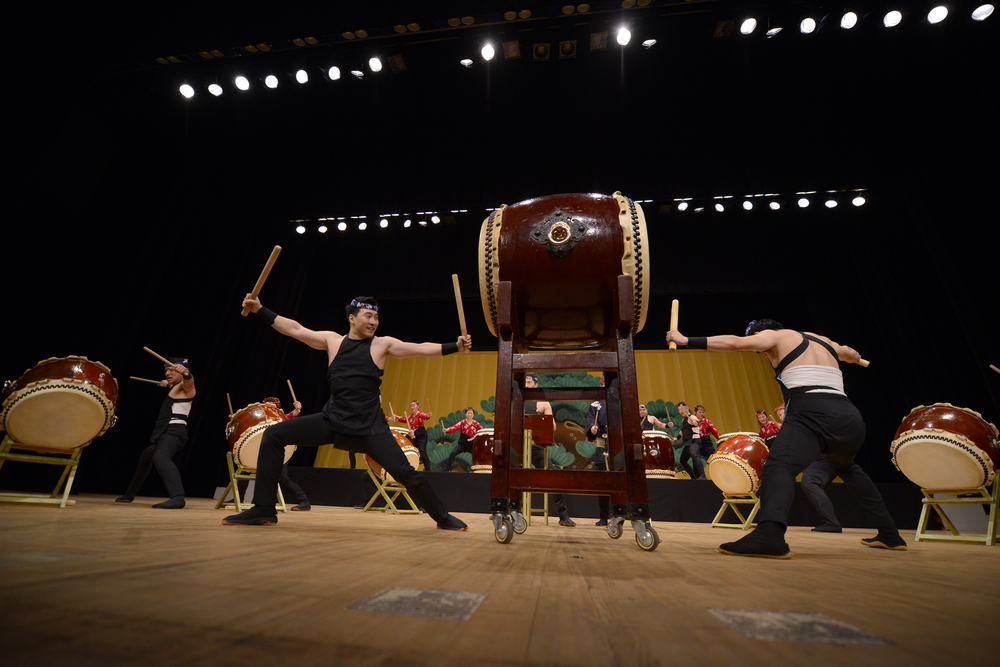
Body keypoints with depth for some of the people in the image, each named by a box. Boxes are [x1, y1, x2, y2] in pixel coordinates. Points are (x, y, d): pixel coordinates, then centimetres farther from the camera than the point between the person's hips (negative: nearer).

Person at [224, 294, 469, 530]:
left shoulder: (383, 344, -1)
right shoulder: (332, 340, 6)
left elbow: (421, 348, -9)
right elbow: (295, 329, 10)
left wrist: (455, 346, -19)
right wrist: (259, 309, 8)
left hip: (370, 427, -3)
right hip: (332, 421, 4)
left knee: (405, 473, -13)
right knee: (274, 435, -3)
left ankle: (443, 518, 11)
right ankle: (264, 510, 10)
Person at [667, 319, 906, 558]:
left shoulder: (774, 336, 11)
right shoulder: (824, 341, 30)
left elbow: (734, 342, -6)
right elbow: (850, 353, 52)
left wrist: (686, 340, -6)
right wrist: (855, 356, 76)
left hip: (812, 414, -8)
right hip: (850, 417, 8)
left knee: (779, 466, -23)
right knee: (846, 467, 35)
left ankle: (769, 536, -47)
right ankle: (890, 535, 40)